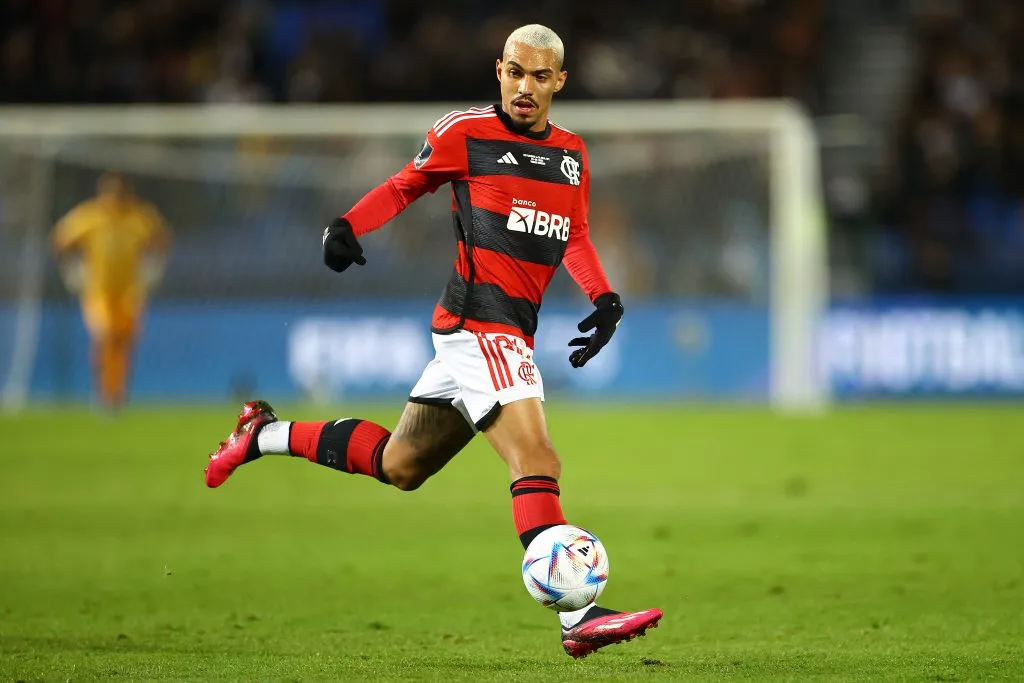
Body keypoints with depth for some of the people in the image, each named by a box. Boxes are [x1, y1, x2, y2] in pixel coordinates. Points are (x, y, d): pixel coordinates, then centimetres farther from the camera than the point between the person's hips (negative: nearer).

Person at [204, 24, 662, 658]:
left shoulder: (572, 153, 15)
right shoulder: (465, 132, -3)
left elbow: (575, 237, 24)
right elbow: (405, 185, 9)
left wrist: (605, 298, 9)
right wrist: (347, 226, -7)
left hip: (512, 333, 8)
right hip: (481, 321, -8)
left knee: (399, 465, 18)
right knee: (536, 458, -20)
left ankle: (267, 434, 32)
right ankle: (578, 618, -26)